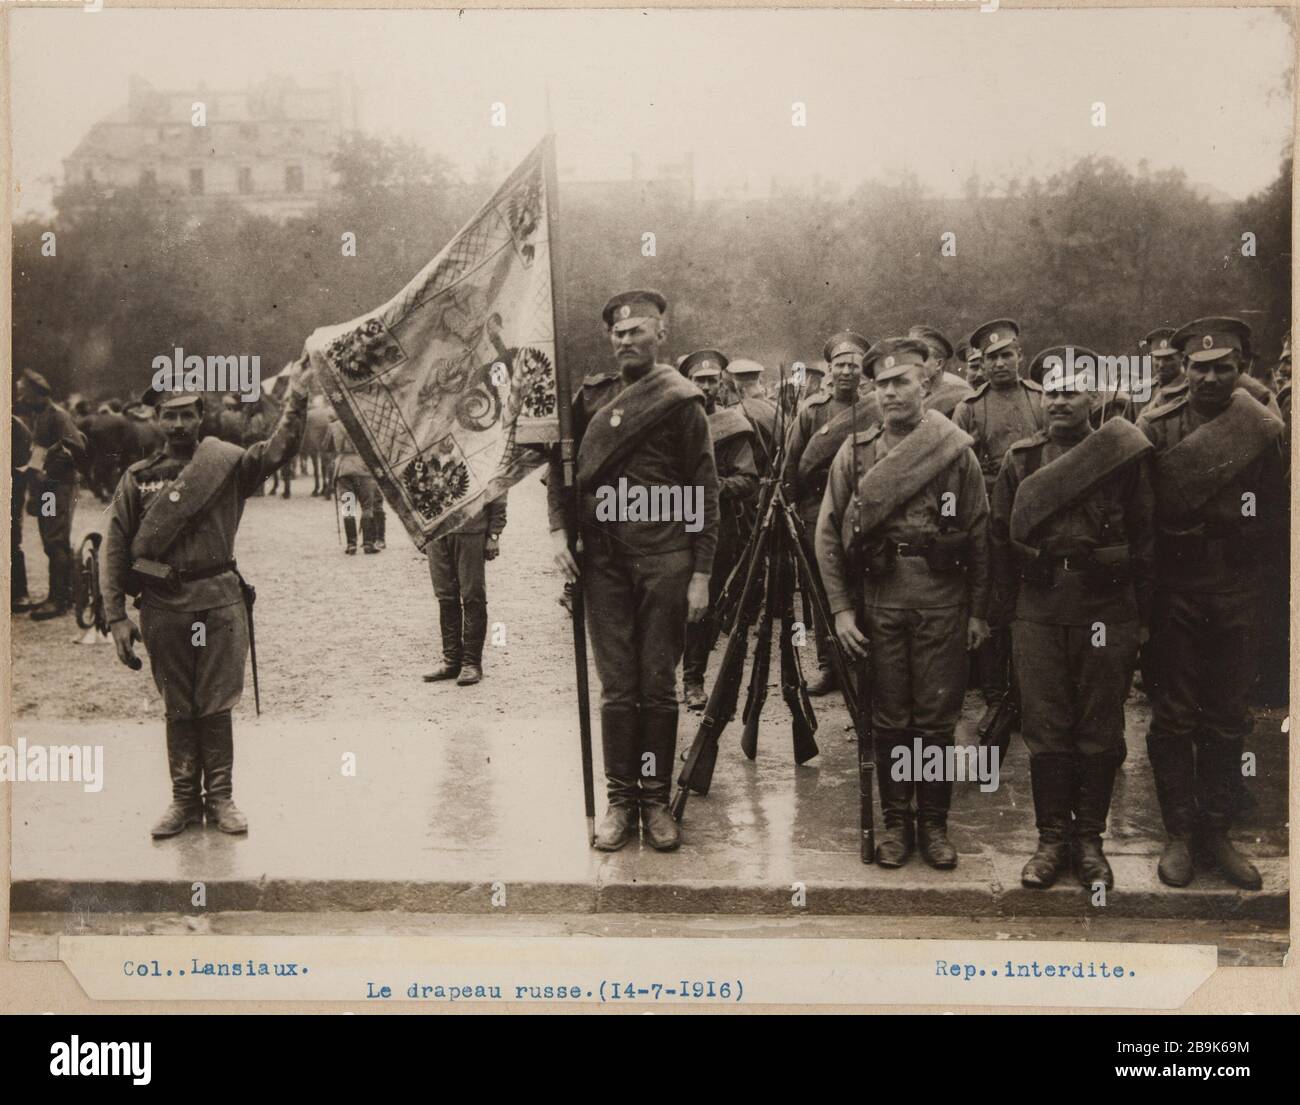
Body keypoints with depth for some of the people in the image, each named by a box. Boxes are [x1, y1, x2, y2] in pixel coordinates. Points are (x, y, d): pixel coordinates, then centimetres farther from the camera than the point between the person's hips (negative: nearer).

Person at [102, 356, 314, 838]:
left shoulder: (228, 464, 3)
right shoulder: (138, 477, 5)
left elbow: (276, 452, -13)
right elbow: (115, 547, 4)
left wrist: (296, 401, -27)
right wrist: (116, 616, -2)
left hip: (220, 602, -1)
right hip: (162, 605, 1)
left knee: (215, 706, 4)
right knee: (178, 708, 9)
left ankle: (220, 798, 15)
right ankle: (184, 799, 19)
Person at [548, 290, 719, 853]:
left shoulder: (680, 400, 0)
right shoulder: (592, 396, 9)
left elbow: (704, 490, -1)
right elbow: (560, 463, 15)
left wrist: (701, 573, -6)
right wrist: (557, 529, -1)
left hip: (664, 558, -2)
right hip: (603, 558, 3)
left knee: (658, 685, 4)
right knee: (617, 688, 5)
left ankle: (656, 800, 13)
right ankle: (620, 800, 13)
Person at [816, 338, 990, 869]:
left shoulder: (957, 452, 1)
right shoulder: (854, 452, 3)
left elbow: (980, 536, 4)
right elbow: (828, 534, 4)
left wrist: (978, 610, 1)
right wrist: (840, 607, -2)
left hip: (943, 601, -1)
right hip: (880, 601, 1)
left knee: (937, 718, 6)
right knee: (890, 718, 8)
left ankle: (934, 822, 20)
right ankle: (896, 821, 21)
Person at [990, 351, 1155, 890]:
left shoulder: (1125, 455, 0)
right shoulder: (1021, 459, 6)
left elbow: (1144, 539, 2)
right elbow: (1000, 539, 10)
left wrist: (1143, 616, 1)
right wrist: (1007, 611, 7)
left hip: (1107, 611, -1)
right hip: (1039, 612, 1)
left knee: (1100, 730, 6)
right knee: (1046, 728, 4)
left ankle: (1089, 839, 19)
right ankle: (1052, 839, 16)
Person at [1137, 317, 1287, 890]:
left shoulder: (1266, 430, 1)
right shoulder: (1155, 428, -3)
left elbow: (1278, 519, 6)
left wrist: (1269, 575, 4)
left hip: (1239, 600, 2)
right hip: (1175, 597, -1)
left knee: (1228, 720, 10)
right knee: (1173, 718, 4)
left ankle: (1215, 831, 22)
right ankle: (1180, 833, 15)